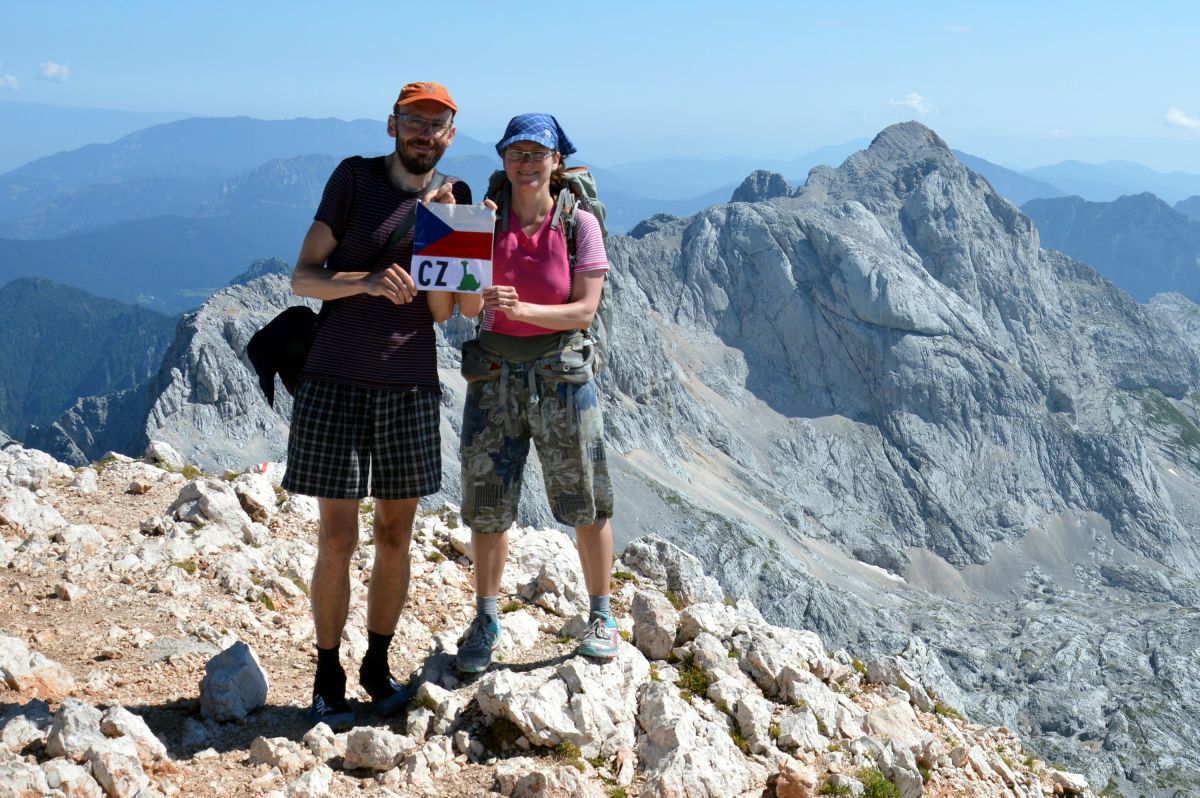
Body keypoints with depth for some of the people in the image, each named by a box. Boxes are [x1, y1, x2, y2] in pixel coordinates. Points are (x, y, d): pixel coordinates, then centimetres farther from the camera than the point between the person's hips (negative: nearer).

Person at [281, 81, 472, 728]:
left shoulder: (454, 198, 7)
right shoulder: (354, 177, -1)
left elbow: (442, 311, 2)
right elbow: (303, 277, -5)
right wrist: (365, 280, -22)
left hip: (409, 387, 3)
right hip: (336, 382, -3)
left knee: (395, 536, 9)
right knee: (337, 539, -1)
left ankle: (378, 666, 26)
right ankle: (328, 679, 14)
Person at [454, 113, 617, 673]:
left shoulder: (578, 223, -5)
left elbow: (584, 311, -12)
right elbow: (469, 308, -4)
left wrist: (521, 308, -25)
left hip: (560, 372, -2)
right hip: (496, 374, 2)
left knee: (586, 504, 6)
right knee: (488, 505, 7)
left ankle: (601, 616, 24)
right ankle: (486, 618, 25)